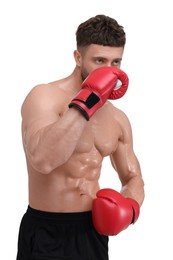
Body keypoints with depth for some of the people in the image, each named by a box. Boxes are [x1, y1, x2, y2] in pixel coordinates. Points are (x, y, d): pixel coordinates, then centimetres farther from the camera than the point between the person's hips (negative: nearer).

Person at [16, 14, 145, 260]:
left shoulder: (118, 119, 5)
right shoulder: (45, 96, -15)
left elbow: (133, 178, 15)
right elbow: (43, 159, -33)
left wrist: (130, 207, -6)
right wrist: (88, 101, -30)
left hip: (95, 230, 6)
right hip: (48, 234, -6)